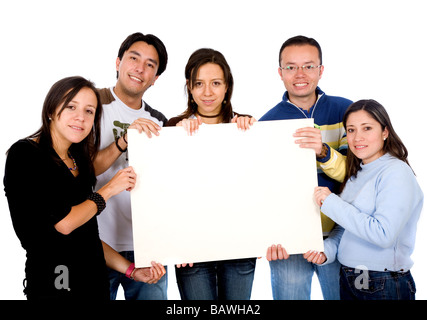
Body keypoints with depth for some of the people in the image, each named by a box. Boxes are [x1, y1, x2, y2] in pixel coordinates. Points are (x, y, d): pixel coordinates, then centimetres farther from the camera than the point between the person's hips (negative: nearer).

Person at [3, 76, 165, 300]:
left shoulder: (79, 161, 11)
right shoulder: (24, 153, -10)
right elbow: (62, 224, -18)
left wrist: (132, 270, 8)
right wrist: (108, 191, -6)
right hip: (54, 285, -6)